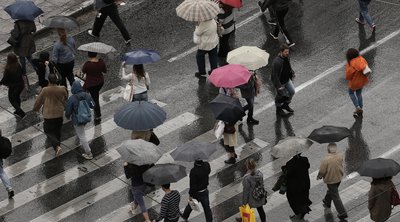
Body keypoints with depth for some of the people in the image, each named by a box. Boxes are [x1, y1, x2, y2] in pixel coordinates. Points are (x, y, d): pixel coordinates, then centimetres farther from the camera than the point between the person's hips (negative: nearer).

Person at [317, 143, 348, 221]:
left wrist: (319, 176, 1)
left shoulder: (326, 160, -31)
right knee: (331, 191, 31)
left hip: (330, 180, -6)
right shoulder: (340, 156, -16)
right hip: (339, 177, 6)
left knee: (335, 196, 7)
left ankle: (342, 213, 11)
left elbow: (322, 171, -20)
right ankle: (327, 202, 55)